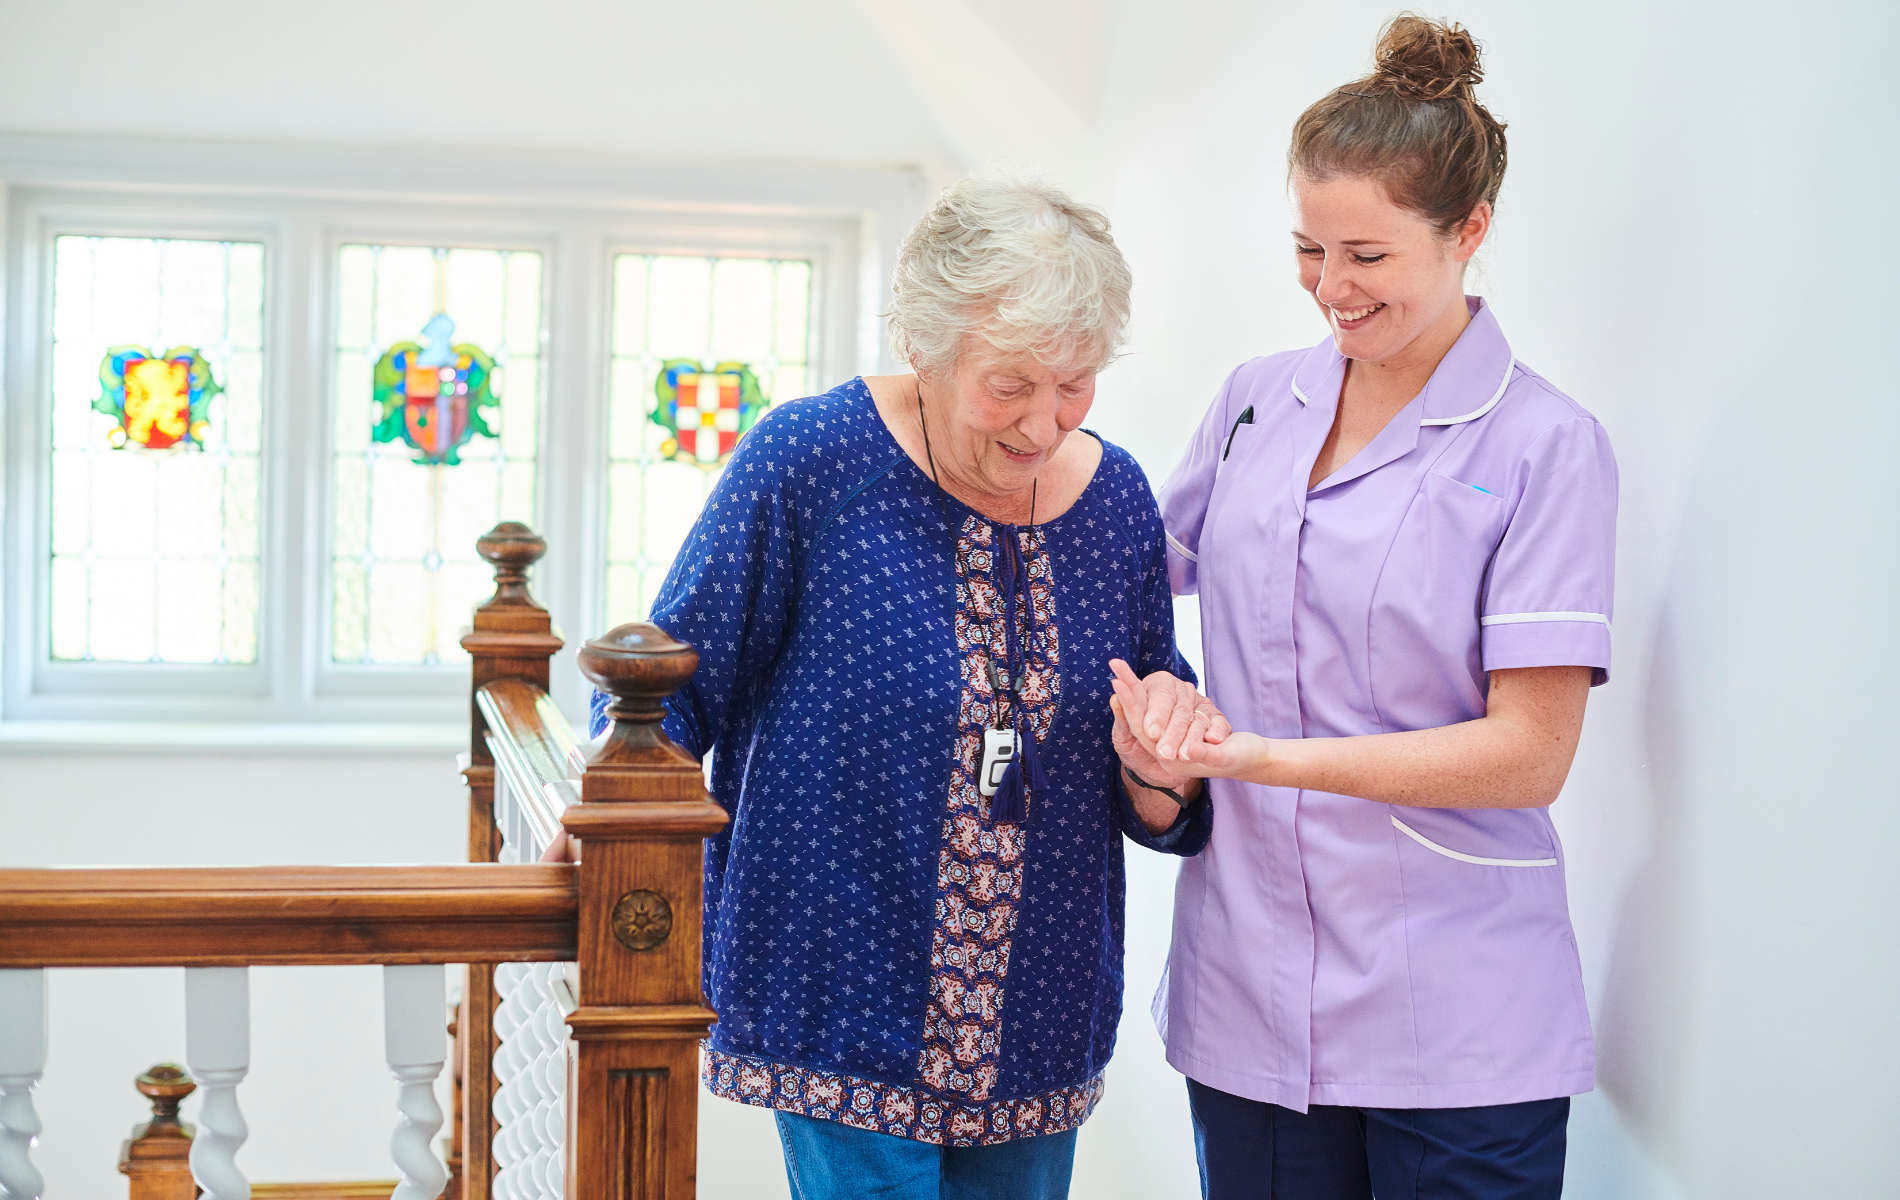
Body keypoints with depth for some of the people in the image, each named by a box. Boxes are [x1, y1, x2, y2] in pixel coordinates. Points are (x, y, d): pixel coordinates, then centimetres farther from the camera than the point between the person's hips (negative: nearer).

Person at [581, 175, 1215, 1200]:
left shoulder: (1116, 498, 2)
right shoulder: (810, 459, -12)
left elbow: (1157, 815, 10)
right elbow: (662, 694, -5)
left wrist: (1159, 774, -12)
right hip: (843, 1018, -4)